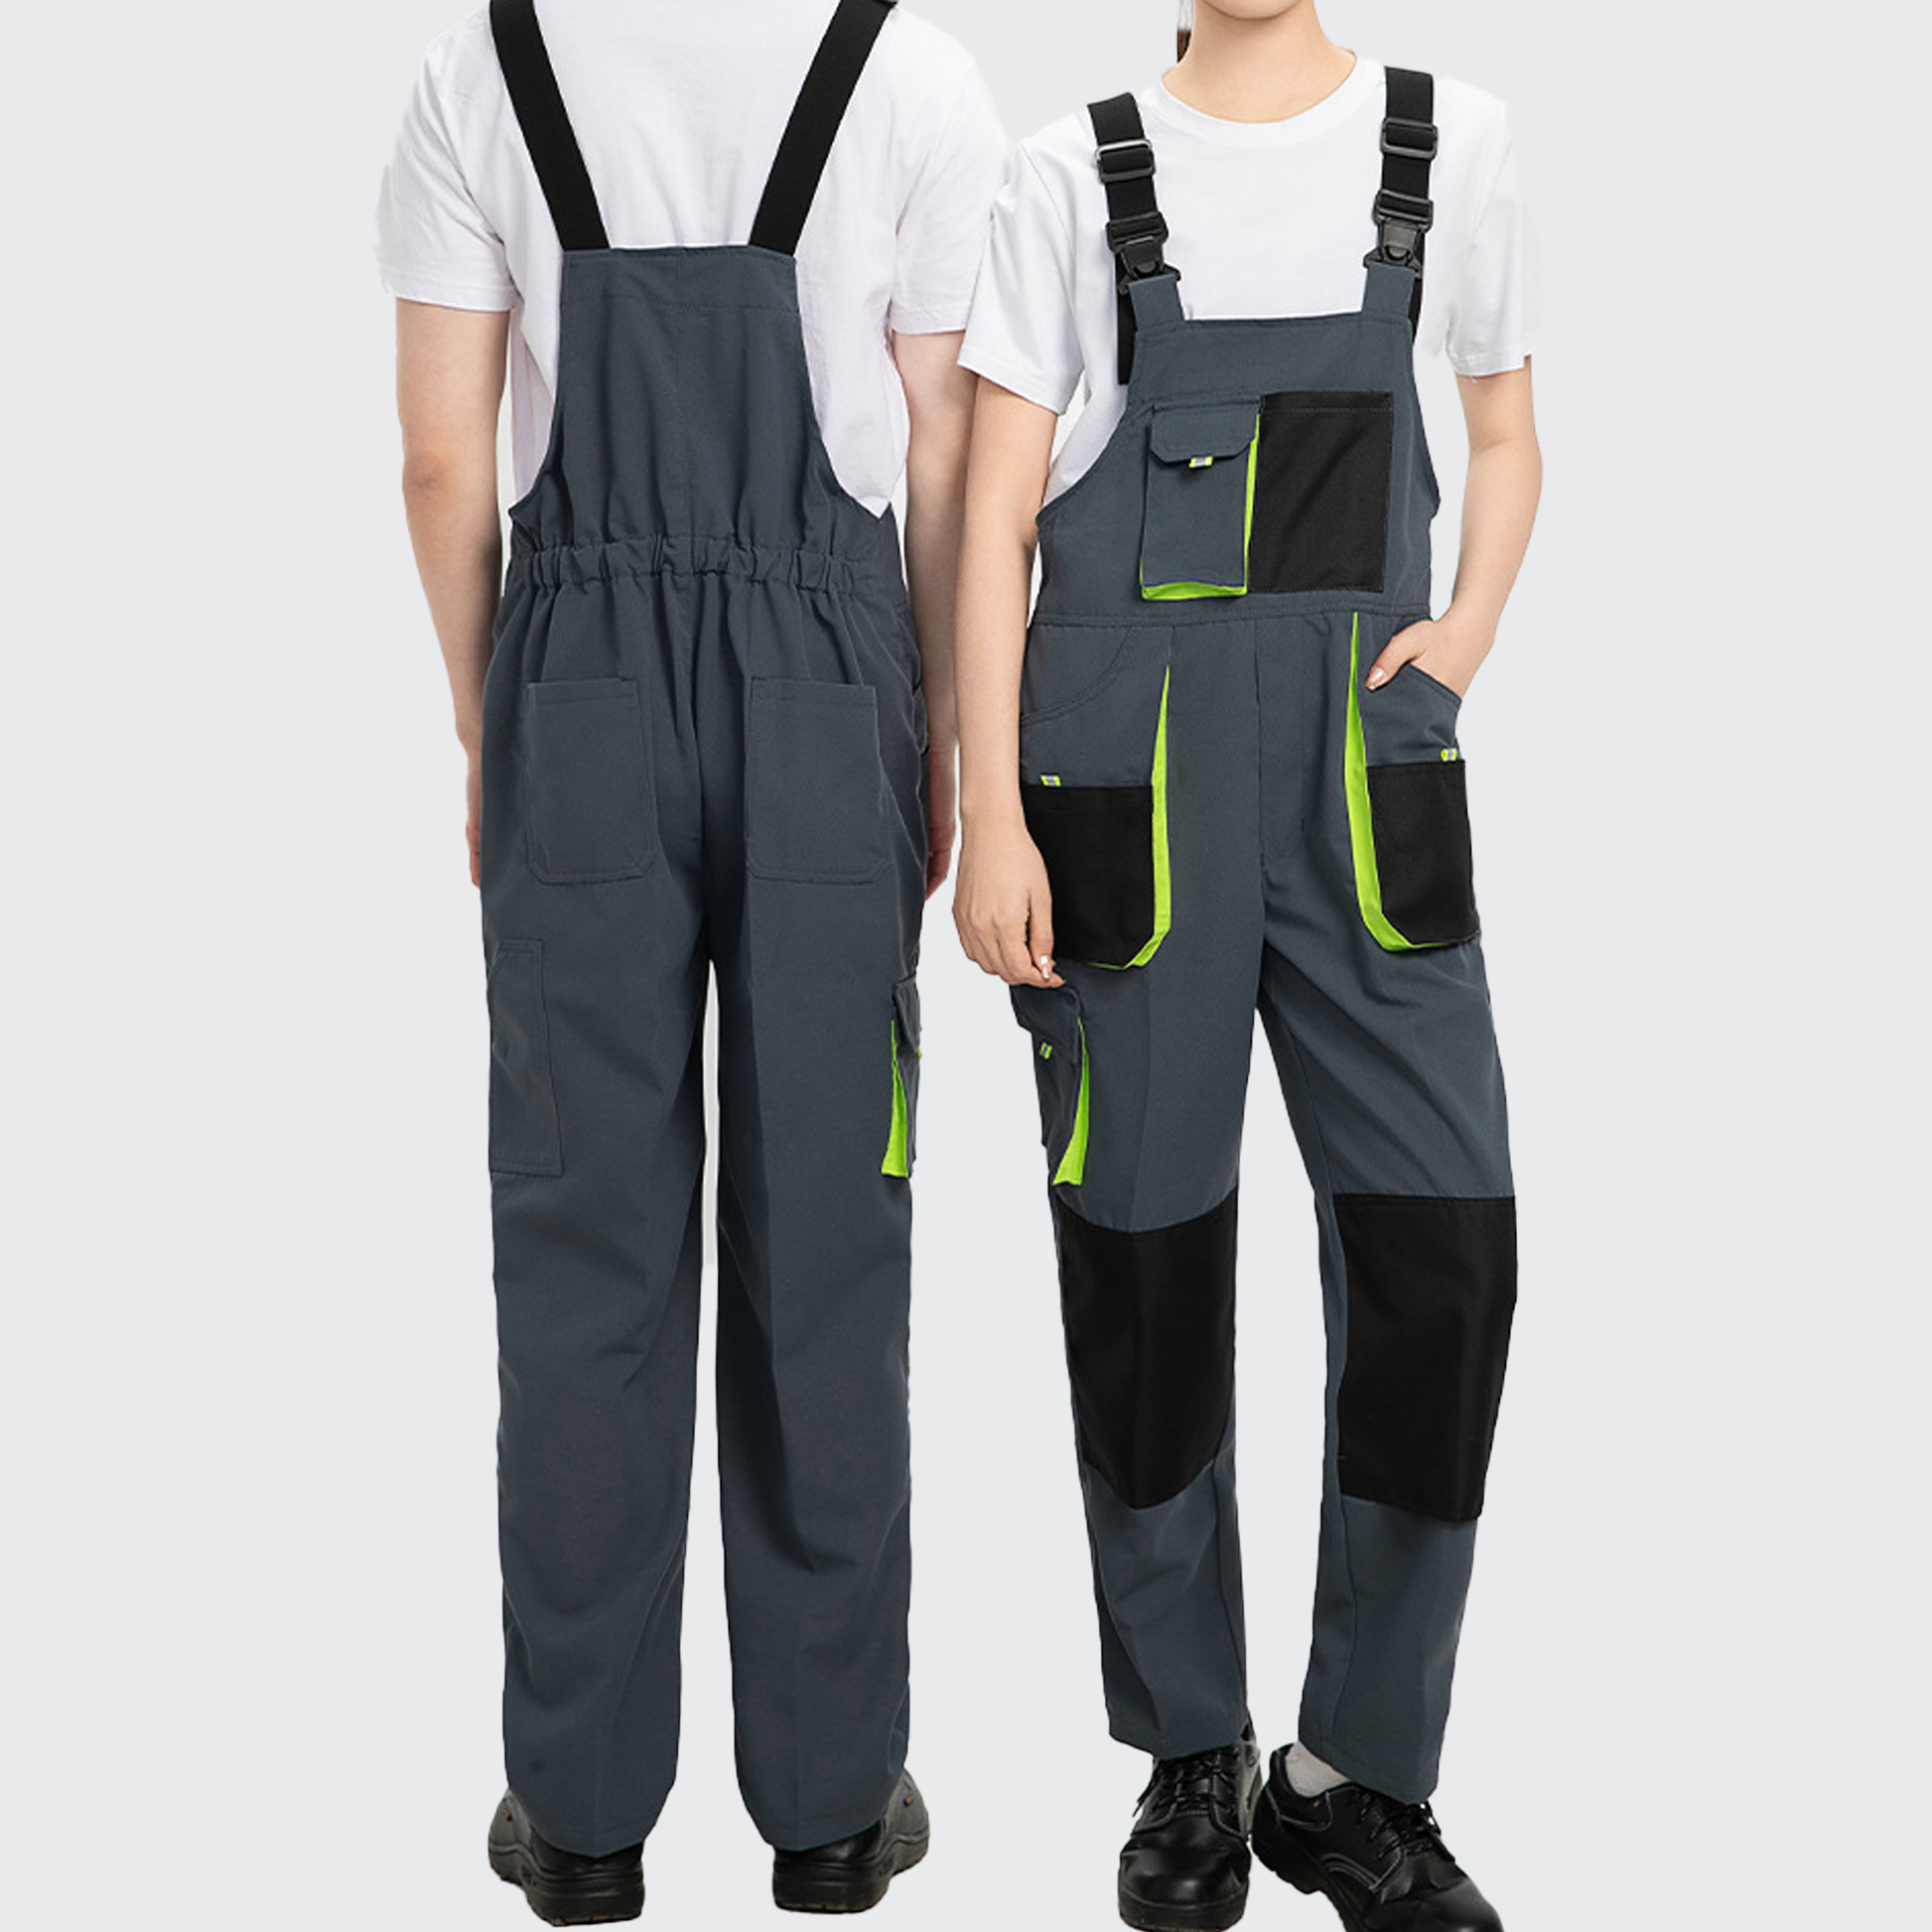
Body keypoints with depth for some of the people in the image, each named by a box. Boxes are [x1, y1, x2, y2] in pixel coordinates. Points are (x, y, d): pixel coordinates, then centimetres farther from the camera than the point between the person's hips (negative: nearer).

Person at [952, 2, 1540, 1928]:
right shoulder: (1075, 175, 4)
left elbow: (1504, 441, 20)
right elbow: (992, 522, 1)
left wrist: (1460, 644, 1)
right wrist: (990, 816, -7)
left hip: (1367, 772, 2)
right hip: (1131, 770, -1)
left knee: (1439, 1243, -5)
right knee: (1144, 1255, 2)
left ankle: (1358, 1776, 11)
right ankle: (1192, 1758, 19)